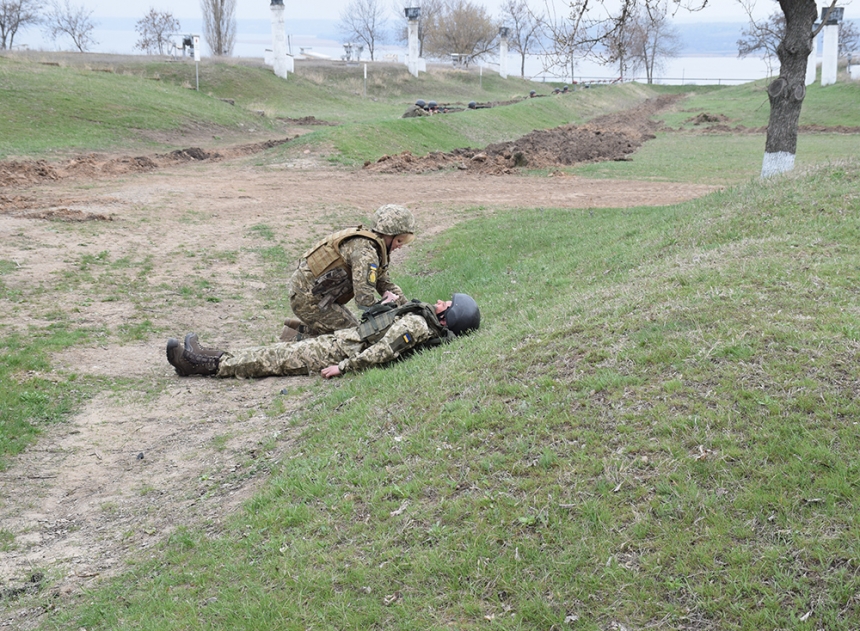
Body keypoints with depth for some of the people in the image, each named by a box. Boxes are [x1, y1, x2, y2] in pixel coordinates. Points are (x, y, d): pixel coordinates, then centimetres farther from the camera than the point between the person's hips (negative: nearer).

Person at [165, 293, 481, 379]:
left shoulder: (417, 325, -23)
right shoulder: (427, 318, 6)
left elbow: (381, 353, -27)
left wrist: (343, 366, -26)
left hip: (343, 349, -9)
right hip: (346, 337, 9)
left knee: (281, 358, -6)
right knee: (285, 349, 6)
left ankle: (211, 365, -1)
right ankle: (217, 357, 8)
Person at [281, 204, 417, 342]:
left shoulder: (375, 247, 7)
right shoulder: (365, 250, -24)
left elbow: (386, 284, 16)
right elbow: (365, 300, -31)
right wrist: (386, 303, -12)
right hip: (307, 299, -10)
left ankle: (299, 326, 17)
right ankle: (295, 339, -2)